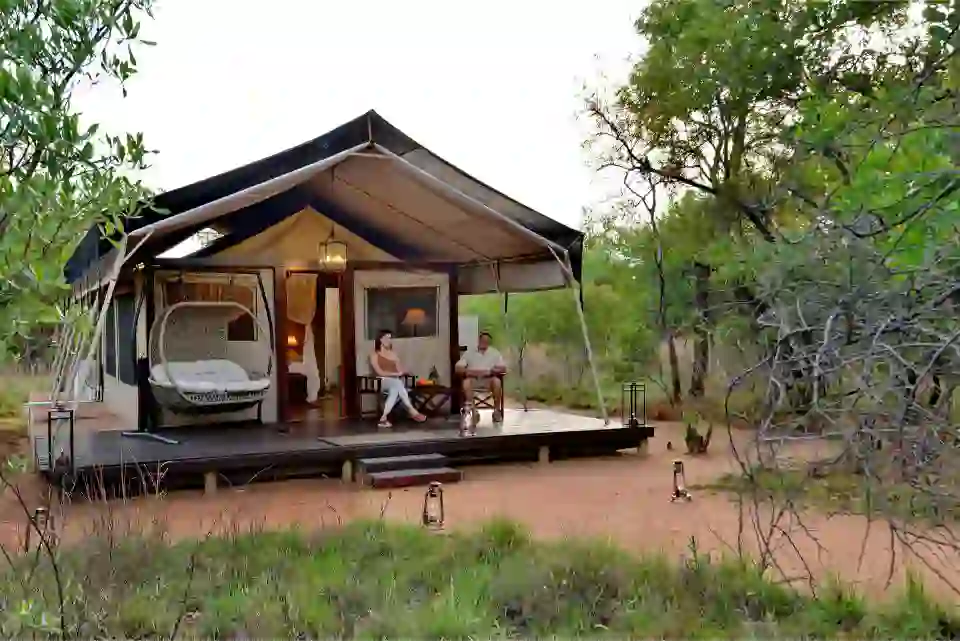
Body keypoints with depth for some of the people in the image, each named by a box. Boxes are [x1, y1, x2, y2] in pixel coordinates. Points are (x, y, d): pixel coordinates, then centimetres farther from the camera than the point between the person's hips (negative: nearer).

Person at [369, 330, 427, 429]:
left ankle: (384, 417, -46)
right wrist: (395, 374, -12)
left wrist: (398, 374, -11)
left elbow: (401, 371, 13)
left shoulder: (393, 354, 22)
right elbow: (380, 372, -7)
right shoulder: (374, 355, 7)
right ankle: (412, 411, -42)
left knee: (395, 390, -36)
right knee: (397, 383, -38)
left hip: (395, 382, 4)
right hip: (382, 382, -4)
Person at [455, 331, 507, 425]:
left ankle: (497, 411, -21)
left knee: (497, 381, -33)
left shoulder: (495, 353, 10)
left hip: (488, 379, 0)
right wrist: (469, 371, -19)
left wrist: (489, 371, -17)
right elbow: (458, 368, 1)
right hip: (473, 379, 0)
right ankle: (473, 411, -28)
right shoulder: (469, 353, 9)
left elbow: (503, 368, 1)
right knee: (466, 382, -34)